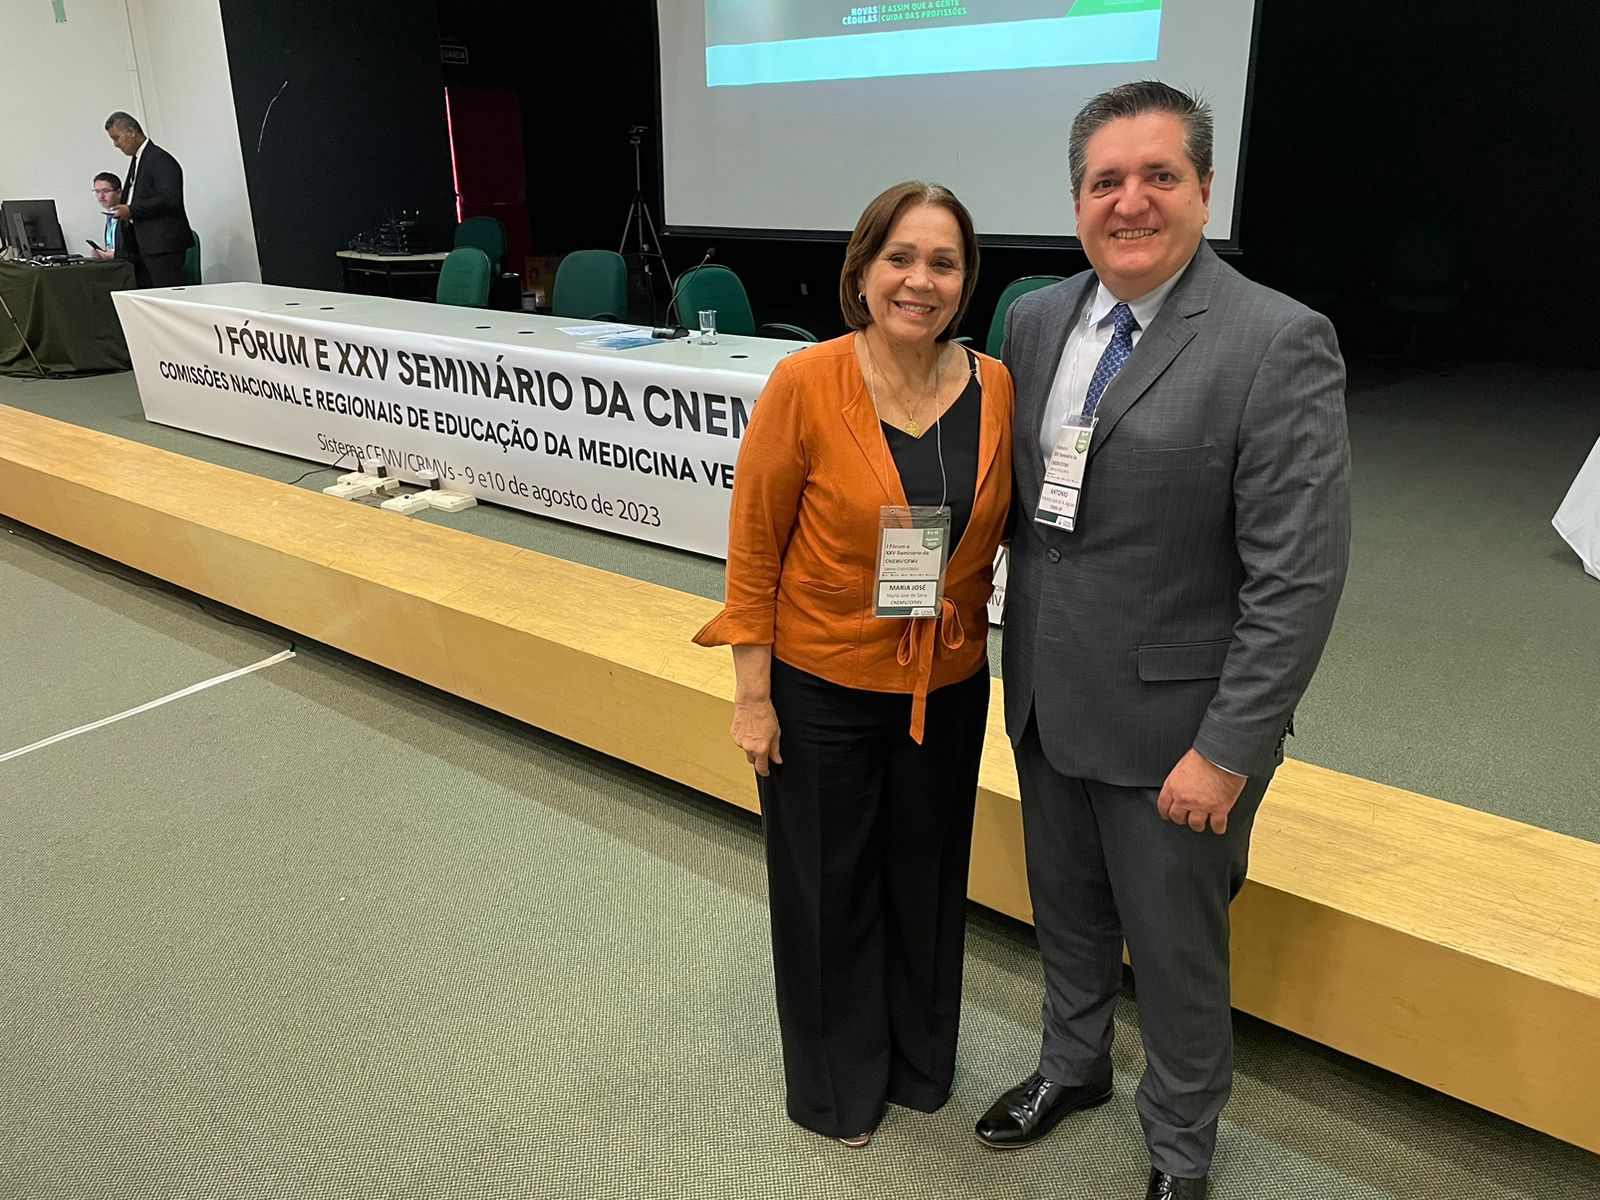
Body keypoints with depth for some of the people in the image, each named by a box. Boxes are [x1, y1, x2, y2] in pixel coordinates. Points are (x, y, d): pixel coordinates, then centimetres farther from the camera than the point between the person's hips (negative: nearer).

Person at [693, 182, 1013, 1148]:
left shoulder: (994, 388, -6)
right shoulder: (805, 386, -16)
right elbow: (754, 550, -11)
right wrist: (752, 696, -10)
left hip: (949, 686, 3)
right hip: (822, 687, -3)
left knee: (927, 877, 21)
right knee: (829, 888, 15)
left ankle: (921, 1060, 49)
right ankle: (839, 1083, 43)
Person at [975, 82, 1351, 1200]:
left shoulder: (1278, 343, -16)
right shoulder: (1037, 319, 3)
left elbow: (1300, 576, -18)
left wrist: (1226, 752, -19)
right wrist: (1021, 657, 10)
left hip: (1172, 726, -5)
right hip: (1049, 703, 6)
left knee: (1176, 955, 15)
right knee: (1068, 917, 25)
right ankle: (1073, 1066, 53)